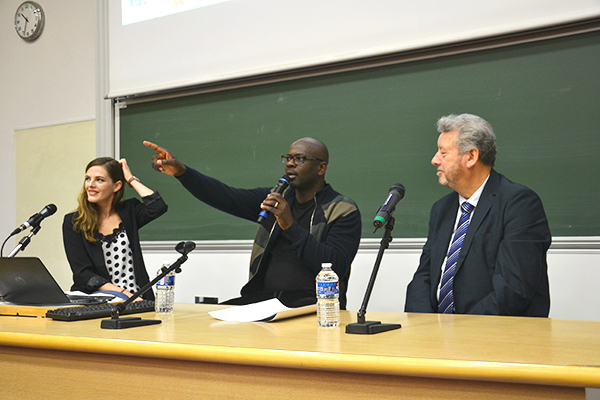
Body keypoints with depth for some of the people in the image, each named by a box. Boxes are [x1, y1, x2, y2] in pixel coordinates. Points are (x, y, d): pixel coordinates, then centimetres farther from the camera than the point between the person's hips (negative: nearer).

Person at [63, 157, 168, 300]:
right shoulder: (73, 222, 6)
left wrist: (131, 179, 2)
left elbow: (158, 206, -11)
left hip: (136, 299, 0)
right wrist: (123, 294, -15)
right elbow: (83, 273, -2)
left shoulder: (128, 212, 10)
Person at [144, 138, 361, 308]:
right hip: (261, 298, 5)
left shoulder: (344, 211, -1)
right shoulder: (275, 199, 16)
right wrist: (181, 171, -7)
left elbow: (336, 267, -15)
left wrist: (290, 226, -18)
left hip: (311, 304, -5)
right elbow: (226, 197, 5)